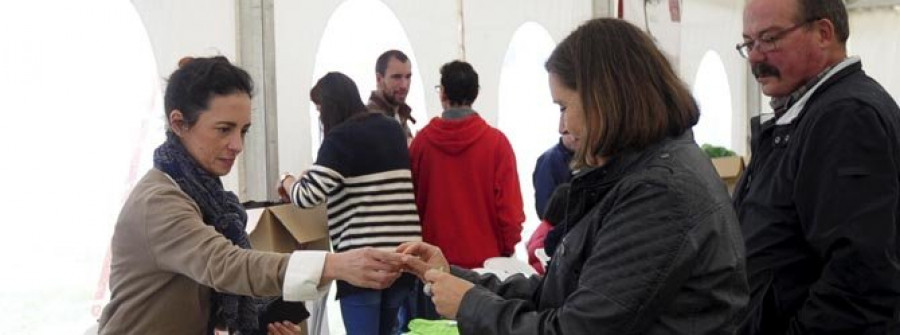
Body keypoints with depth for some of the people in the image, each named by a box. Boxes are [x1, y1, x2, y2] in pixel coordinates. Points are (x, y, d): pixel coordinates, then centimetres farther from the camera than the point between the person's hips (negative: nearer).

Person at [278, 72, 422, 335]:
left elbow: (309, 196, -15)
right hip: (403, 252, 7)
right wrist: (312, 175, 31)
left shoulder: (341, 136, -7)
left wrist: (288, 182, 7)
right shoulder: (393, 129, 13)